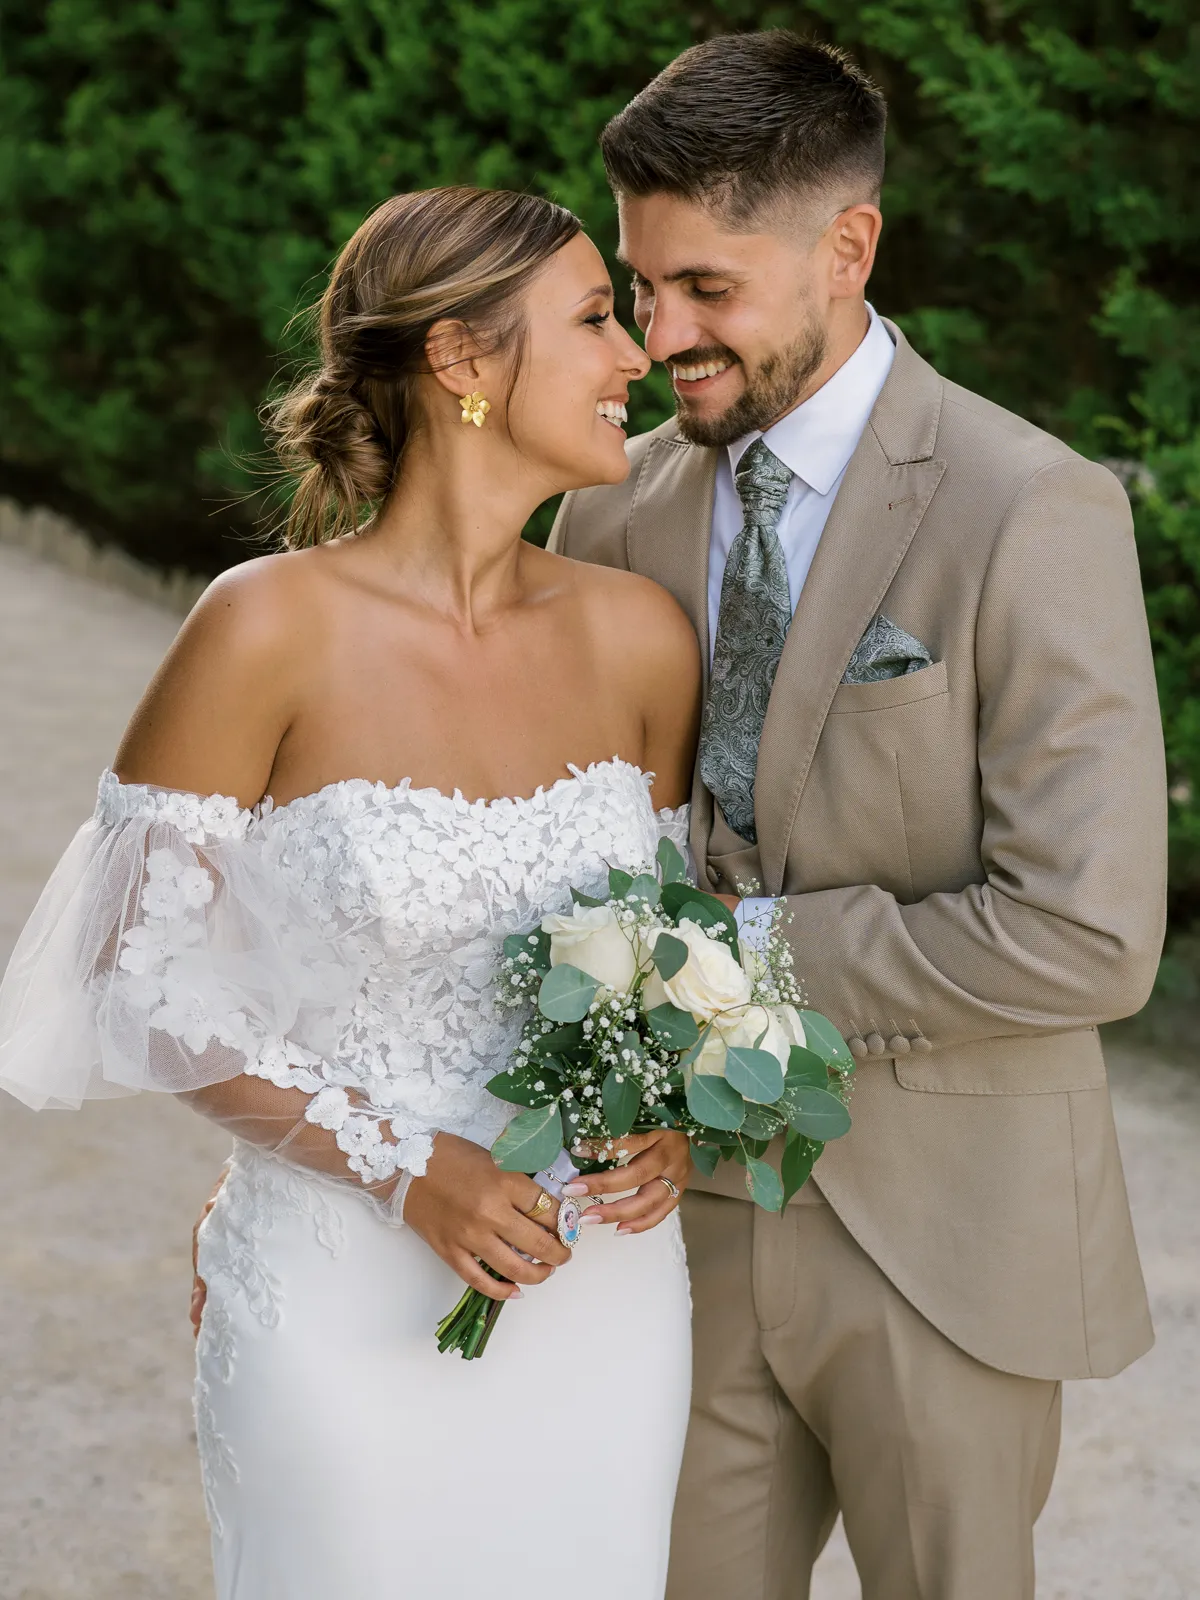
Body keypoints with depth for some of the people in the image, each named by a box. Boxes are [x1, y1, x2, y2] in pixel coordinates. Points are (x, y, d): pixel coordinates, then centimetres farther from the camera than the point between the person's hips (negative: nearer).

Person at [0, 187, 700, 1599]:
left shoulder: (636, 635, -2)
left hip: (605, 1300, 4)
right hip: (349, 1308, -4)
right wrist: (407, 1165, -17)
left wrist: (672, 1111, -8)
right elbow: (141, 977, -10)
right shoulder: (272, 629, -15)